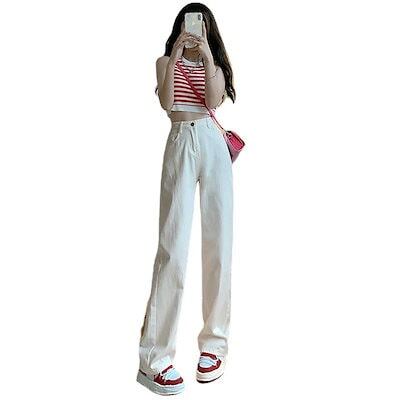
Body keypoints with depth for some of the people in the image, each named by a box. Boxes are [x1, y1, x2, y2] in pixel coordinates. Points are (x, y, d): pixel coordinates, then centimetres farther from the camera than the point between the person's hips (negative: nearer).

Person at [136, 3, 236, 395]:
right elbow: (167, 103, -4)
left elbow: (214, 101, -2)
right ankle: (153, 357, -9)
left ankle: (214, 341, 9)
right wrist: (176, 55, -9)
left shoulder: (215, 64, 19)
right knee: (173, 245, -13)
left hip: (214, 146, 3)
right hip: (180, 145, -2)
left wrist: (207, 57, -8)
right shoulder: (166, 62, 15)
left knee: (218, 242, -1)